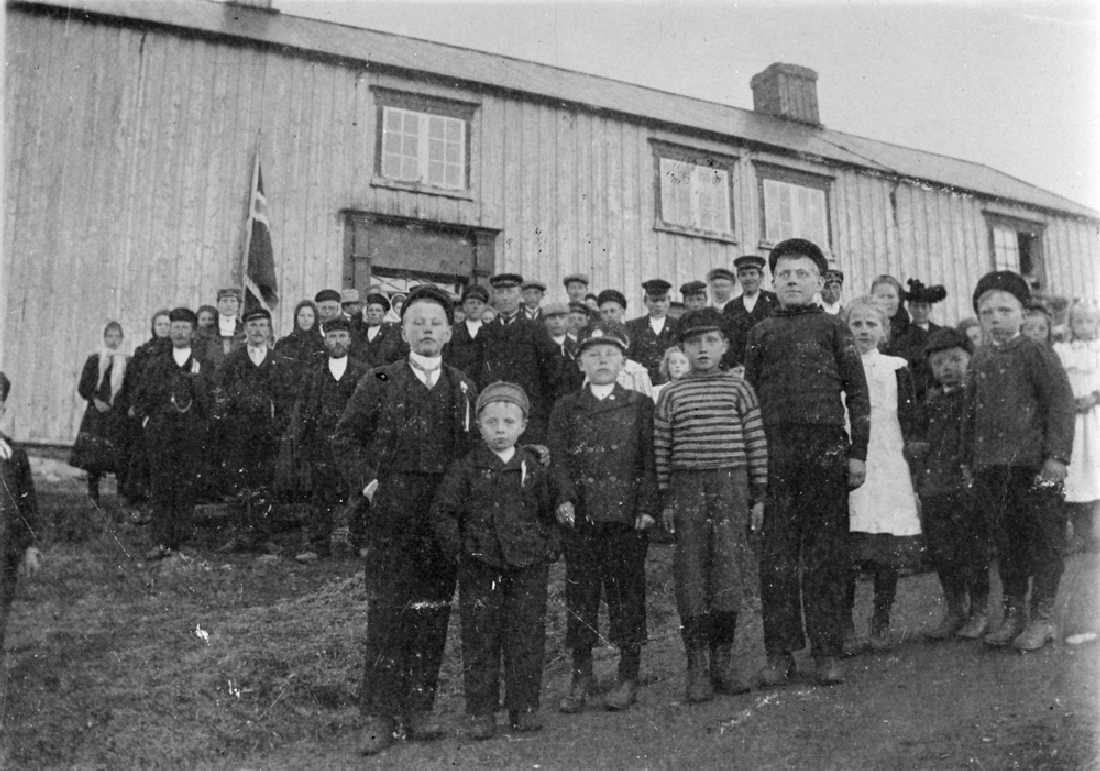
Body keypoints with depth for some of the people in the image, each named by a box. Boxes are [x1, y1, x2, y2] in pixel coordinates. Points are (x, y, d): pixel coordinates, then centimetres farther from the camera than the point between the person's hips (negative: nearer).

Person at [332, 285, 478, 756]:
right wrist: (366, 483, -4)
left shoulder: (464, 389, 10)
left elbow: (475, 447, 16)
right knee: (387, 612, -3)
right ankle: (378, 716, 7)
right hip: (391, 510, -2)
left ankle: (419, 708, 19)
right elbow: (345, 438, 6)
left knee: (433, 612, 7)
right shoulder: (378, 383, 3)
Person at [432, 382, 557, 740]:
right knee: (479, 639, 4)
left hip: (527, 565, 1)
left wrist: (550, 548, 2)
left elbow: (549, 513, 12)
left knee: (527, 637, 6)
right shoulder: (465, 468, -1)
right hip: (479, 565, -1)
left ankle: (524, 707, 20)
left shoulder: (534, 469, 4)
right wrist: (457, 548, -6)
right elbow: (443, 511, 0)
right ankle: (481, 712, 16)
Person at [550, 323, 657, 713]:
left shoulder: (640, 405, 8)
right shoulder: (565, 408, 11)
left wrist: (647, 506, -7)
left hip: (627, 515, -1)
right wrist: (566, 498, -11)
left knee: (627, 590, 3)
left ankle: (628, 675, 15)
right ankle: (581, 674, 16)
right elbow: (558, 458, 4)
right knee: (580, 593, 4)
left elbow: (650, 460, 3)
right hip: (580, 516, 1)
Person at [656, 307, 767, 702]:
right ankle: (697, 666, 12)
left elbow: (756, 443, 7)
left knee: (729, 572, 0)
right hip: (687, 487, 0)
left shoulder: (738, 388, 6)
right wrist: (665, 500, 3)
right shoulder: (672, 394, 6)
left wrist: (759, 494, 4)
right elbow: (661, 449, 6)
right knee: (691, 576, 2)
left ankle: (723, 660, 17)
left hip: (731, 485, 0)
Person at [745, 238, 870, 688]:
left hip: (826, 450, -1)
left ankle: (827, 652, 12)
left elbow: (857, 393, 8)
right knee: (776, 556, 2)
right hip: (773, 452, 1)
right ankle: (780, 653, 10)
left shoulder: (833, 328, 12)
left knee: (827, 554, 2)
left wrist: (858, 453, 0)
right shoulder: (761, 333, 15)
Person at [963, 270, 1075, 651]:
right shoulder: (978, 362, 14)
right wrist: (970, 460, 14)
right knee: (1006, 541, 11)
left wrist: (1057, 456, -15)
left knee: (1043, 539, 2)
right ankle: (1014, 612, 21)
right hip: (991, 466, 5)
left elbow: (1061, 402, -8)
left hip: (1033, 463, -5)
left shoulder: (1036, 353, -2)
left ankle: (1043, 617, 13)